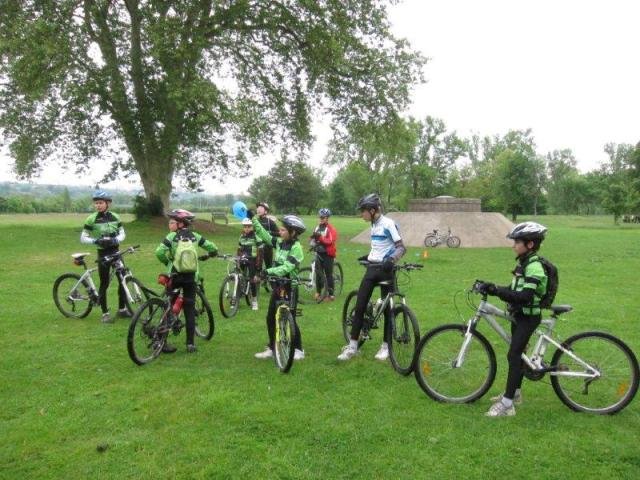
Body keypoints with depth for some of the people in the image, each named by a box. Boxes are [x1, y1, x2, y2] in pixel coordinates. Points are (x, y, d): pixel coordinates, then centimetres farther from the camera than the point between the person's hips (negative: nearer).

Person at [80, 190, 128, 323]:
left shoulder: (115, 217, 1)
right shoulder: (91, 219, -8)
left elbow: (122, 234, 4)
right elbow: (83, 238, -5)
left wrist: (115, 240, -17)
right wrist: (96, 241, -23)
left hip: (115, 251, 3)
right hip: (103, 254, -3)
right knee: (104, 284, 0)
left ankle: (122, 309, 17)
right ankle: (105, 313, 10)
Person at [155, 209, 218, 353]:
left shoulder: (172, 236, -7)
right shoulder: (195, 236, 2)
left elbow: (159, 252, -21)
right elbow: (213, 248, 2)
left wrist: (168, 262, -2)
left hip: (174, 276, -2)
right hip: (191, 277, 2)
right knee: (190, 310, 7)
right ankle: (190, 343, 6)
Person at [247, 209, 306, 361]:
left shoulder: (296, 247, -17)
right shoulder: (280, 242, 4)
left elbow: (286, 268, -26)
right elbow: (264, 235, 8)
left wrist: (269, 271, -33)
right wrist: (253, 219, 3)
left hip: (289, 287, -8)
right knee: (270, 318, 10)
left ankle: (298, 350, 13)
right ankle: (271, 348, 22)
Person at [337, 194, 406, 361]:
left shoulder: (388, 224, -12)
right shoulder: (374, 225, 11)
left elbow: (401, 247, -16)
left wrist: (391, 260, -31)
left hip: (385, 270, -7)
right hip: (372, 268, 7)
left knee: (387, 308, 3)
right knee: (359, 306, 1)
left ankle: (386, 345, 17)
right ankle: (352, 345, 7)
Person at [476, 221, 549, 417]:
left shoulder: (534, 267, -22)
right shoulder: (524, 263, 8)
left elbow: (524, 296, -32)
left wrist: (496, 290, -35)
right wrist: (492, 287, 2)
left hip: (528, 317, -10)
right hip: (519, 315, 10)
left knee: (514, 355, -11)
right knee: (517, 354, 18)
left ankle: (507, 404, -8)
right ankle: (515, 392, 33)